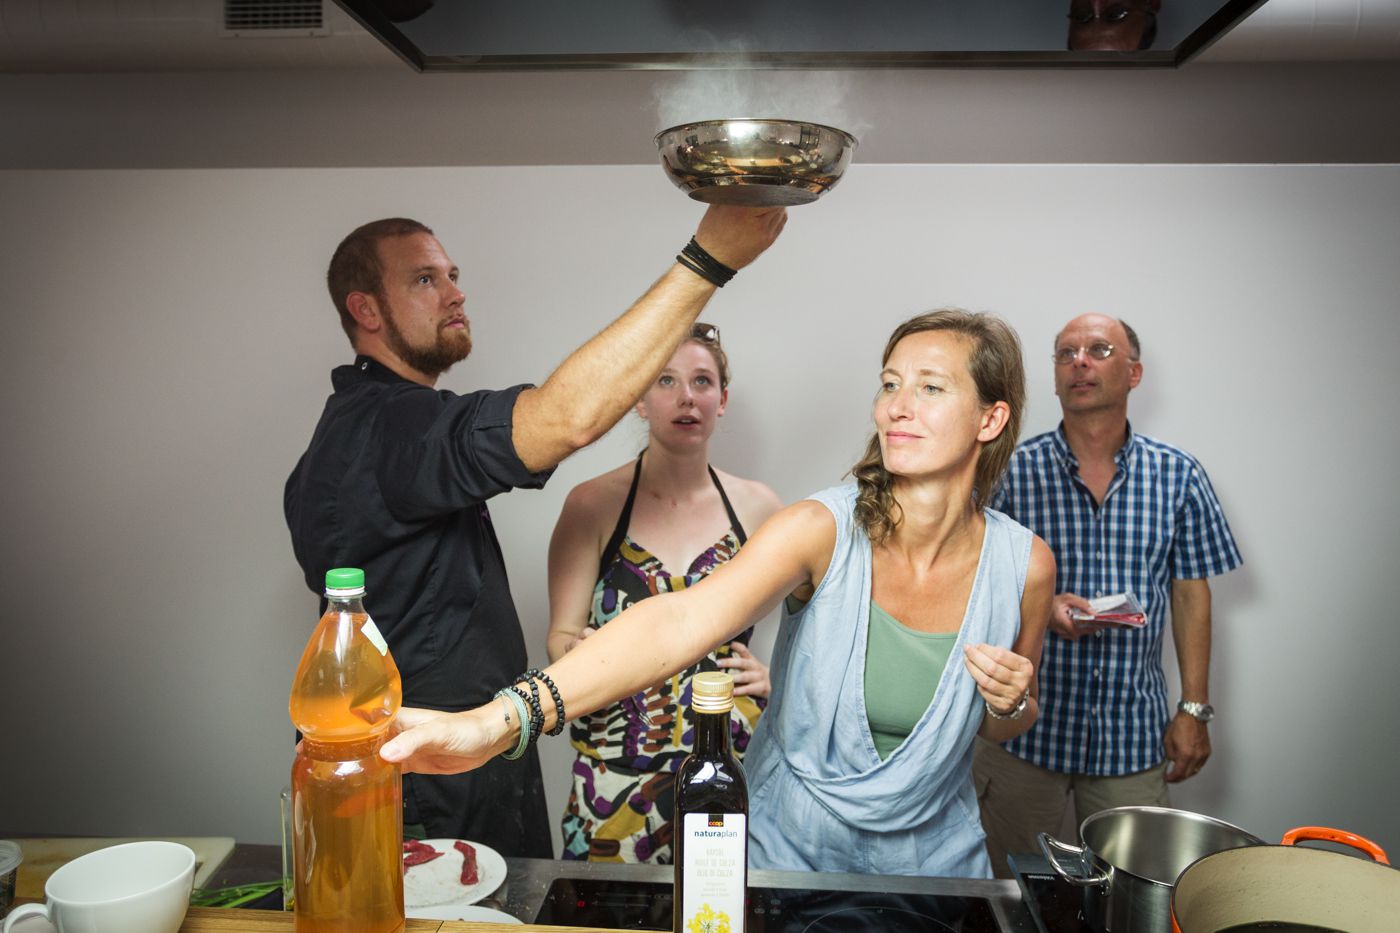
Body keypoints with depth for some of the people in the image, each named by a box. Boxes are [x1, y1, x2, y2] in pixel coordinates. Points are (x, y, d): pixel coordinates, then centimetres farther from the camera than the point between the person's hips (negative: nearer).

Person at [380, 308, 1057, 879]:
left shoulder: (1025, 565, -13)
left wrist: (1012, 702, -19)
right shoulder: (822, 529, -23)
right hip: (789, 851, -2)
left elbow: (1003, 729, 5)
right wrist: (502, 720, -53)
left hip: (932, 860, 2)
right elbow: (678, 622, -40)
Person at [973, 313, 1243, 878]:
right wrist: (1041, 606, -20)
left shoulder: (1177, 475, 1)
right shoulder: (1013, 471, -5)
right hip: (1025, 727, -1)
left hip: (1133, 734, 2)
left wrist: (1194, 709, 2)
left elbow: (1190, 594, 5)